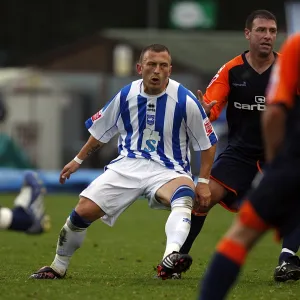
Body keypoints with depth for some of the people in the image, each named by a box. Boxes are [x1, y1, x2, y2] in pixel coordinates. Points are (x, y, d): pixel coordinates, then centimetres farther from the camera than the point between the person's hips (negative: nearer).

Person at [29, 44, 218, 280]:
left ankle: (170, 259, -63)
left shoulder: (185, 101, -11)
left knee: (184, 198, -39)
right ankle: (58, 267, 14)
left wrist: (203, 182, -6)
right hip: (127, 165, 3)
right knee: (83, 211, -10)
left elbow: (209, 143, 0)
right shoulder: (126, 95, 0)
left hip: (168, 170, -3)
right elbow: (101, 131, 18)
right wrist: (78, 160, 23)